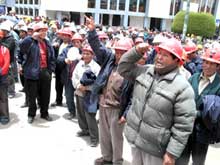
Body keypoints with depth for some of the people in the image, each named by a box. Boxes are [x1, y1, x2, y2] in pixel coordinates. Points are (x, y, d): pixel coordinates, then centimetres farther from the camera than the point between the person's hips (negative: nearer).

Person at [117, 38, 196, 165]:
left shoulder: (183, 87, -20)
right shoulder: (145, 71, -1)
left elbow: (183, 125, -19)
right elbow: (123, 68, 7)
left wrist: (172, 153, -18)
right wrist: (137, 51, -7)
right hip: (135, 138, 6)